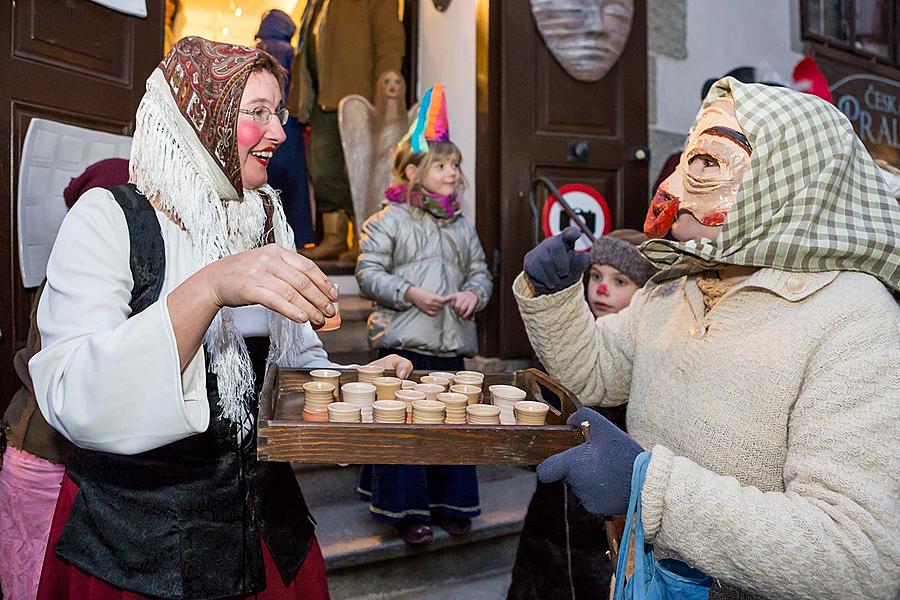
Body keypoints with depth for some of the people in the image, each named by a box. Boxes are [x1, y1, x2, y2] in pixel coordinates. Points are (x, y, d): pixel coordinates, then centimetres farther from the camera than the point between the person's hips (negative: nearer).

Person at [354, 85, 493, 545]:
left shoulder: (462, 226, 14)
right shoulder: (388, 220, -3)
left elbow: (480, 272, 18)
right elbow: (368, 273, -7)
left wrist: (473, 294, -3)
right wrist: (410, 293, -18)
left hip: (452, 343, 5)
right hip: (404, 342, -5)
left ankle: (450, 504, 27)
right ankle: (406, 510, 17)